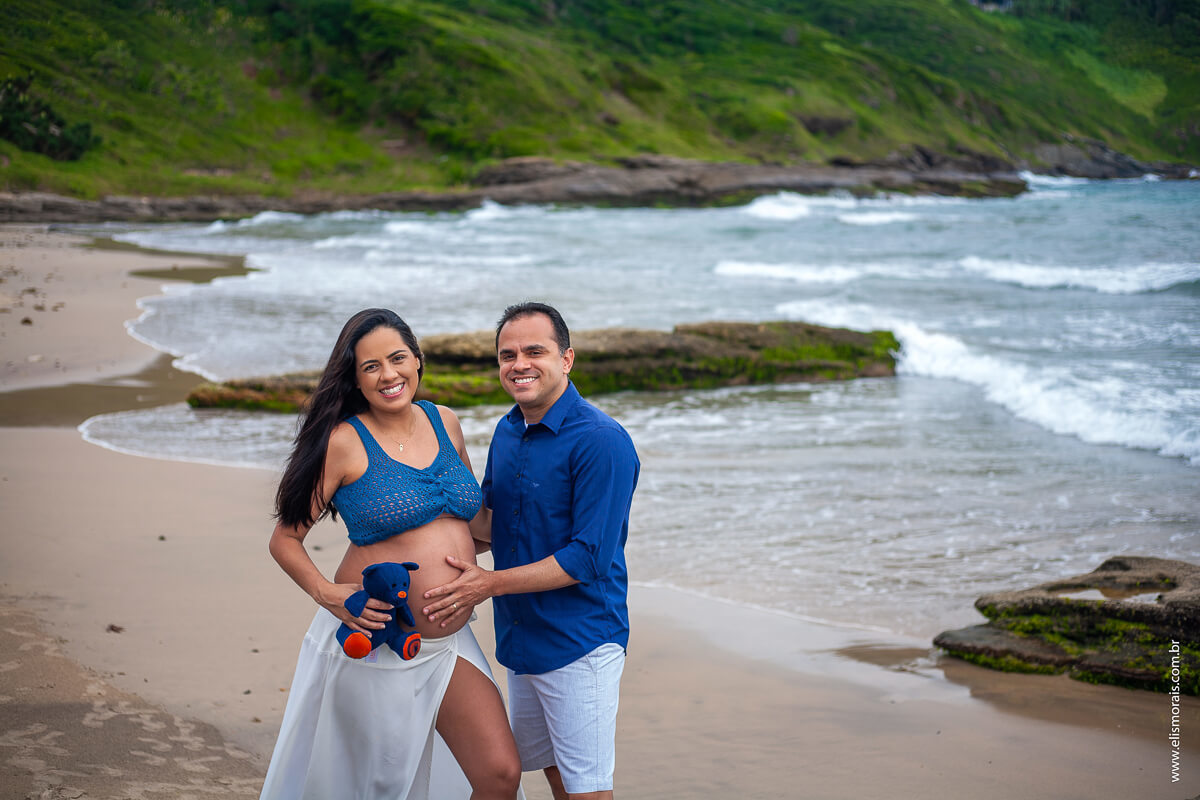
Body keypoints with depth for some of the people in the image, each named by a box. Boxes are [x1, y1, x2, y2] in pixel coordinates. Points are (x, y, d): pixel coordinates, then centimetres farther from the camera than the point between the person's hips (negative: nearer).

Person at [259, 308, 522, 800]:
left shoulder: (445, 423, 6)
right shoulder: (344, 442, -9)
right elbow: (284, 540, -5)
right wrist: (326, 594, -21)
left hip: (448, 644, 4)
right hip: (373, 641, -4)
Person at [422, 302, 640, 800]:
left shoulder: (600, 441, -19)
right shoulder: (507, 431, 7)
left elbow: (588, 557, -21)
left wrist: (493, 583, -19)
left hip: (580, 642, -8)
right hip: (521, 638, 8)